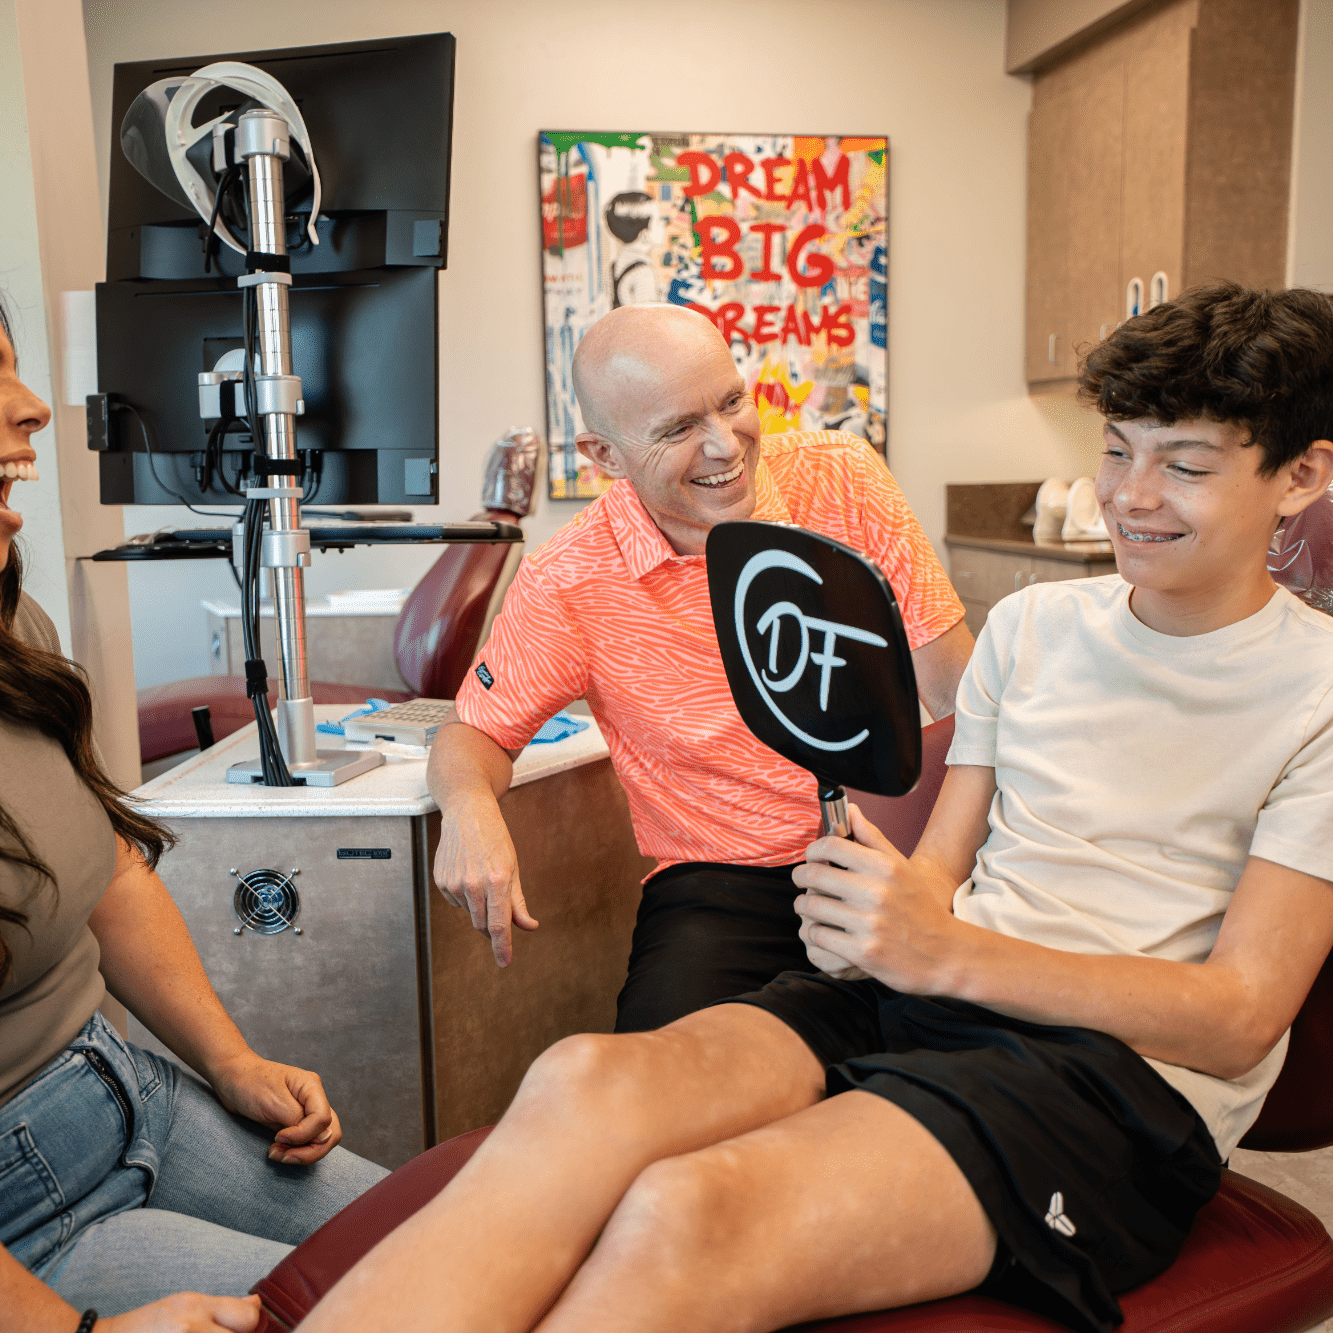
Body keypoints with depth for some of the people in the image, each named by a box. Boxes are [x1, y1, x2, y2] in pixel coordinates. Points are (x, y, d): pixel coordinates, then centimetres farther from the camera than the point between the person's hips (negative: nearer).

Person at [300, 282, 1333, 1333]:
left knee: (684, 1217, -33)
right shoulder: (1031, 624, 16)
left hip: (1129, 1077, -4)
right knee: (586, 1083, -28)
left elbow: (1243, 1018, -7)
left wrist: (948, 951, -19)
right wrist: (877, 905, -11)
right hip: (924, 1001, 5)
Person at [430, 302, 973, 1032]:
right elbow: (475, 732, 4)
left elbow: (961, 696, -3)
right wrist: (467, 804, -21)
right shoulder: (565, 583, -8)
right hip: (719, 883, -1)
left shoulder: (842, 478, -4)